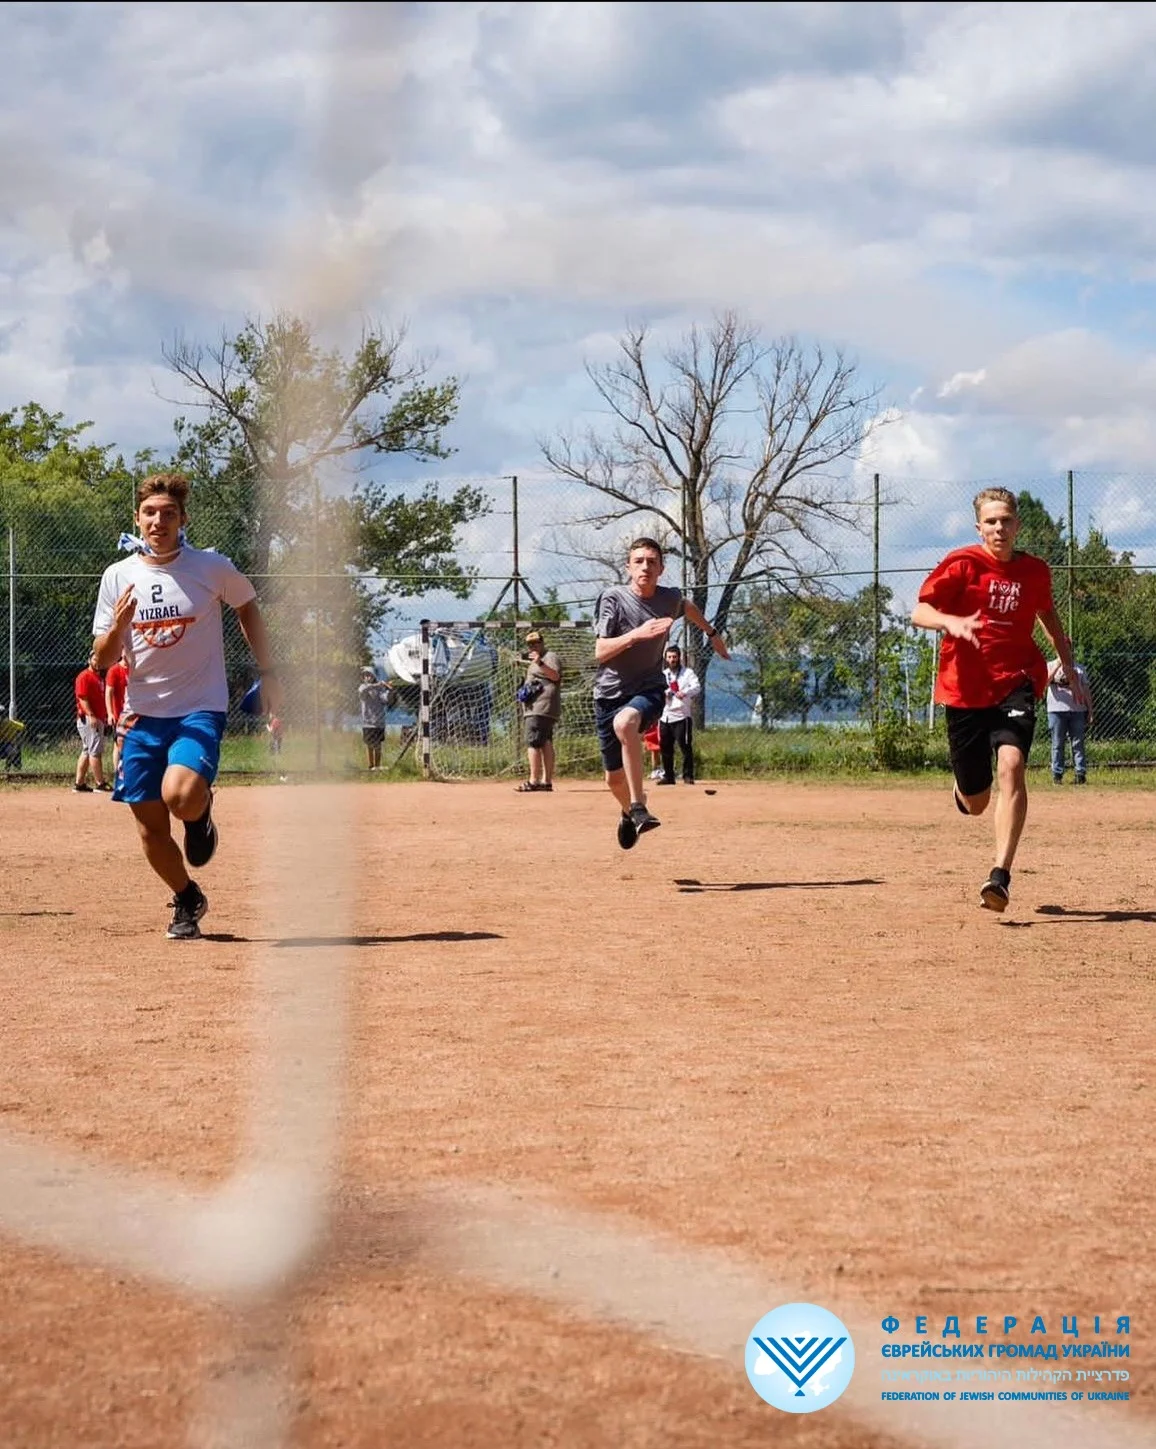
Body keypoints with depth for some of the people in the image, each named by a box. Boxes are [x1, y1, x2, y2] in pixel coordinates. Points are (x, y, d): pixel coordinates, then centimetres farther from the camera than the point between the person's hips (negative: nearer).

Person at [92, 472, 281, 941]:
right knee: (150, 827, 3)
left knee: (180, 796, -28)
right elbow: (102, 661, 2)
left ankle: (201, 812, 9)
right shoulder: (118, 577, -1)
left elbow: (247, 608, 13)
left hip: (200, 708, -3)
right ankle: (187, 900, 30)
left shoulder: (212, 567, -7)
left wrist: (267, 673, 9)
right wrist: (118, 627, -19)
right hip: (143, 713, 3)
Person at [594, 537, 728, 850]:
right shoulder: (613, 598, -12)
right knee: (615, 777, 10)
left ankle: (638, 807, -36)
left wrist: (712, 633, 33)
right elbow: (600, 652, -20)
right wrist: (636, 635, -32)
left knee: (625, 722, -38)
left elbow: (688, 608, 25)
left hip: (648, 690, 0)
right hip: (610, 693, 0)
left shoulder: (670, 599, -1)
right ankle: (629, 812, 46)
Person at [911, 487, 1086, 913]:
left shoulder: (1035, 571, 5)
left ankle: (1001, 876, -30)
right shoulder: (962, 564, -5)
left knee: (1011, 764, -27)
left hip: (1015, 683, 1)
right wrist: (950, 622, -34)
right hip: (965, 688, -1)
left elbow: (1048, 617, 24)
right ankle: (964, 783, 48)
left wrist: (1071, 671, 26)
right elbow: (919, 612, -13)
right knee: (975, 804, 7)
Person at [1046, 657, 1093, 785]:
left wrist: (1090, 711, 8)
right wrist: (1058, 665, -16)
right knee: (1057, 744, -1)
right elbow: (1046, 682, -10)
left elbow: (1086, 690, 14)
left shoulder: (1079, 668, 15)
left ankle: (1081, 774, -3)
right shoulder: (1051, 665, 9)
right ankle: (1057, 774, 2)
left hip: (1077, 711, 2)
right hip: (1056, 711, -2)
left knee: (1078, 744, -2)